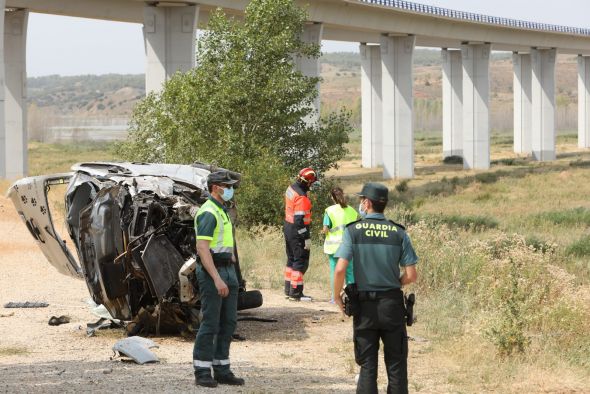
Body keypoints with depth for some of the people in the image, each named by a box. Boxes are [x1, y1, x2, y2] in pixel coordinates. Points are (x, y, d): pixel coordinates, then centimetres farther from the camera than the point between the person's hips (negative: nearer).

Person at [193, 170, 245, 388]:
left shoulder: (222, 211, 18)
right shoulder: (208, 213, -14)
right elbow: (203, 249, -21)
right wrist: (217, 279, -25)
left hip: (227, 271, 10)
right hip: (212, 272, -10)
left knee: (228, 322, 8)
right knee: (210, 323, -6)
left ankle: (222, 370, 12)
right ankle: (202, 372, 0)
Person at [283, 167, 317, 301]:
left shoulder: (291, 188, 5)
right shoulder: (301, 198, -25)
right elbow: (299, 220, -27)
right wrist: (307, 238, -22)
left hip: (288, 228, 10)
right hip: (297, 233, -10)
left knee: (291, 260, 19)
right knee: (301, 262, -3)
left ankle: (288, 290, 27)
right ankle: (296, 293, -2)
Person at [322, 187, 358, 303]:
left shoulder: (330, 210, -7)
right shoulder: (352, 211, 2)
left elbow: (325, 229, -11)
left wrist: (324, 231, 11)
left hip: (334, 245, -2)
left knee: (334, 271, 6)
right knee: (350, 271, 9)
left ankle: (335, 296, 8)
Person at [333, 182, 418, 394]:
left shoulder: (353, 230, -7)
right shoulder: (398, 233, -2)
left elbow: (340, 269, -16)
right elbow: (411, 275, -4)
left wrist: (337, 297, 0)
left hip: (364, 305, -1)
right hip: (392, 304, 1)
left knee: (367, 365, 7)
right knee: (396, 365, 8)